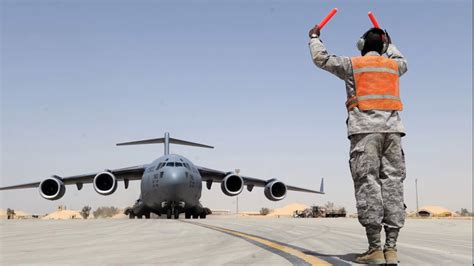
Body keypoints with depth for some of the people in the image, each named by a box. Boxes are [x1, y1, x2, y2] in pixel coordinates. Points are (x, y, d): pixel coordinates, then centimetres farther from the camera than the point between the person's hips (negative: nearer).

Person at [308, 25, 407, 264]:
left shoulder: (353, 64, 7)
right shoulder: (392, 65, 20)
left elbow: (321, 58, 11)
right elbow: (403, 63, 44)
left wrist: (314, 37, 28)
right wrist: (389, 44, 56)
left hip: (365, 129, -4)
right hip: (392, 128, 4)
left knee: (368, 185, -6)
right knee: (393, 184, 1)